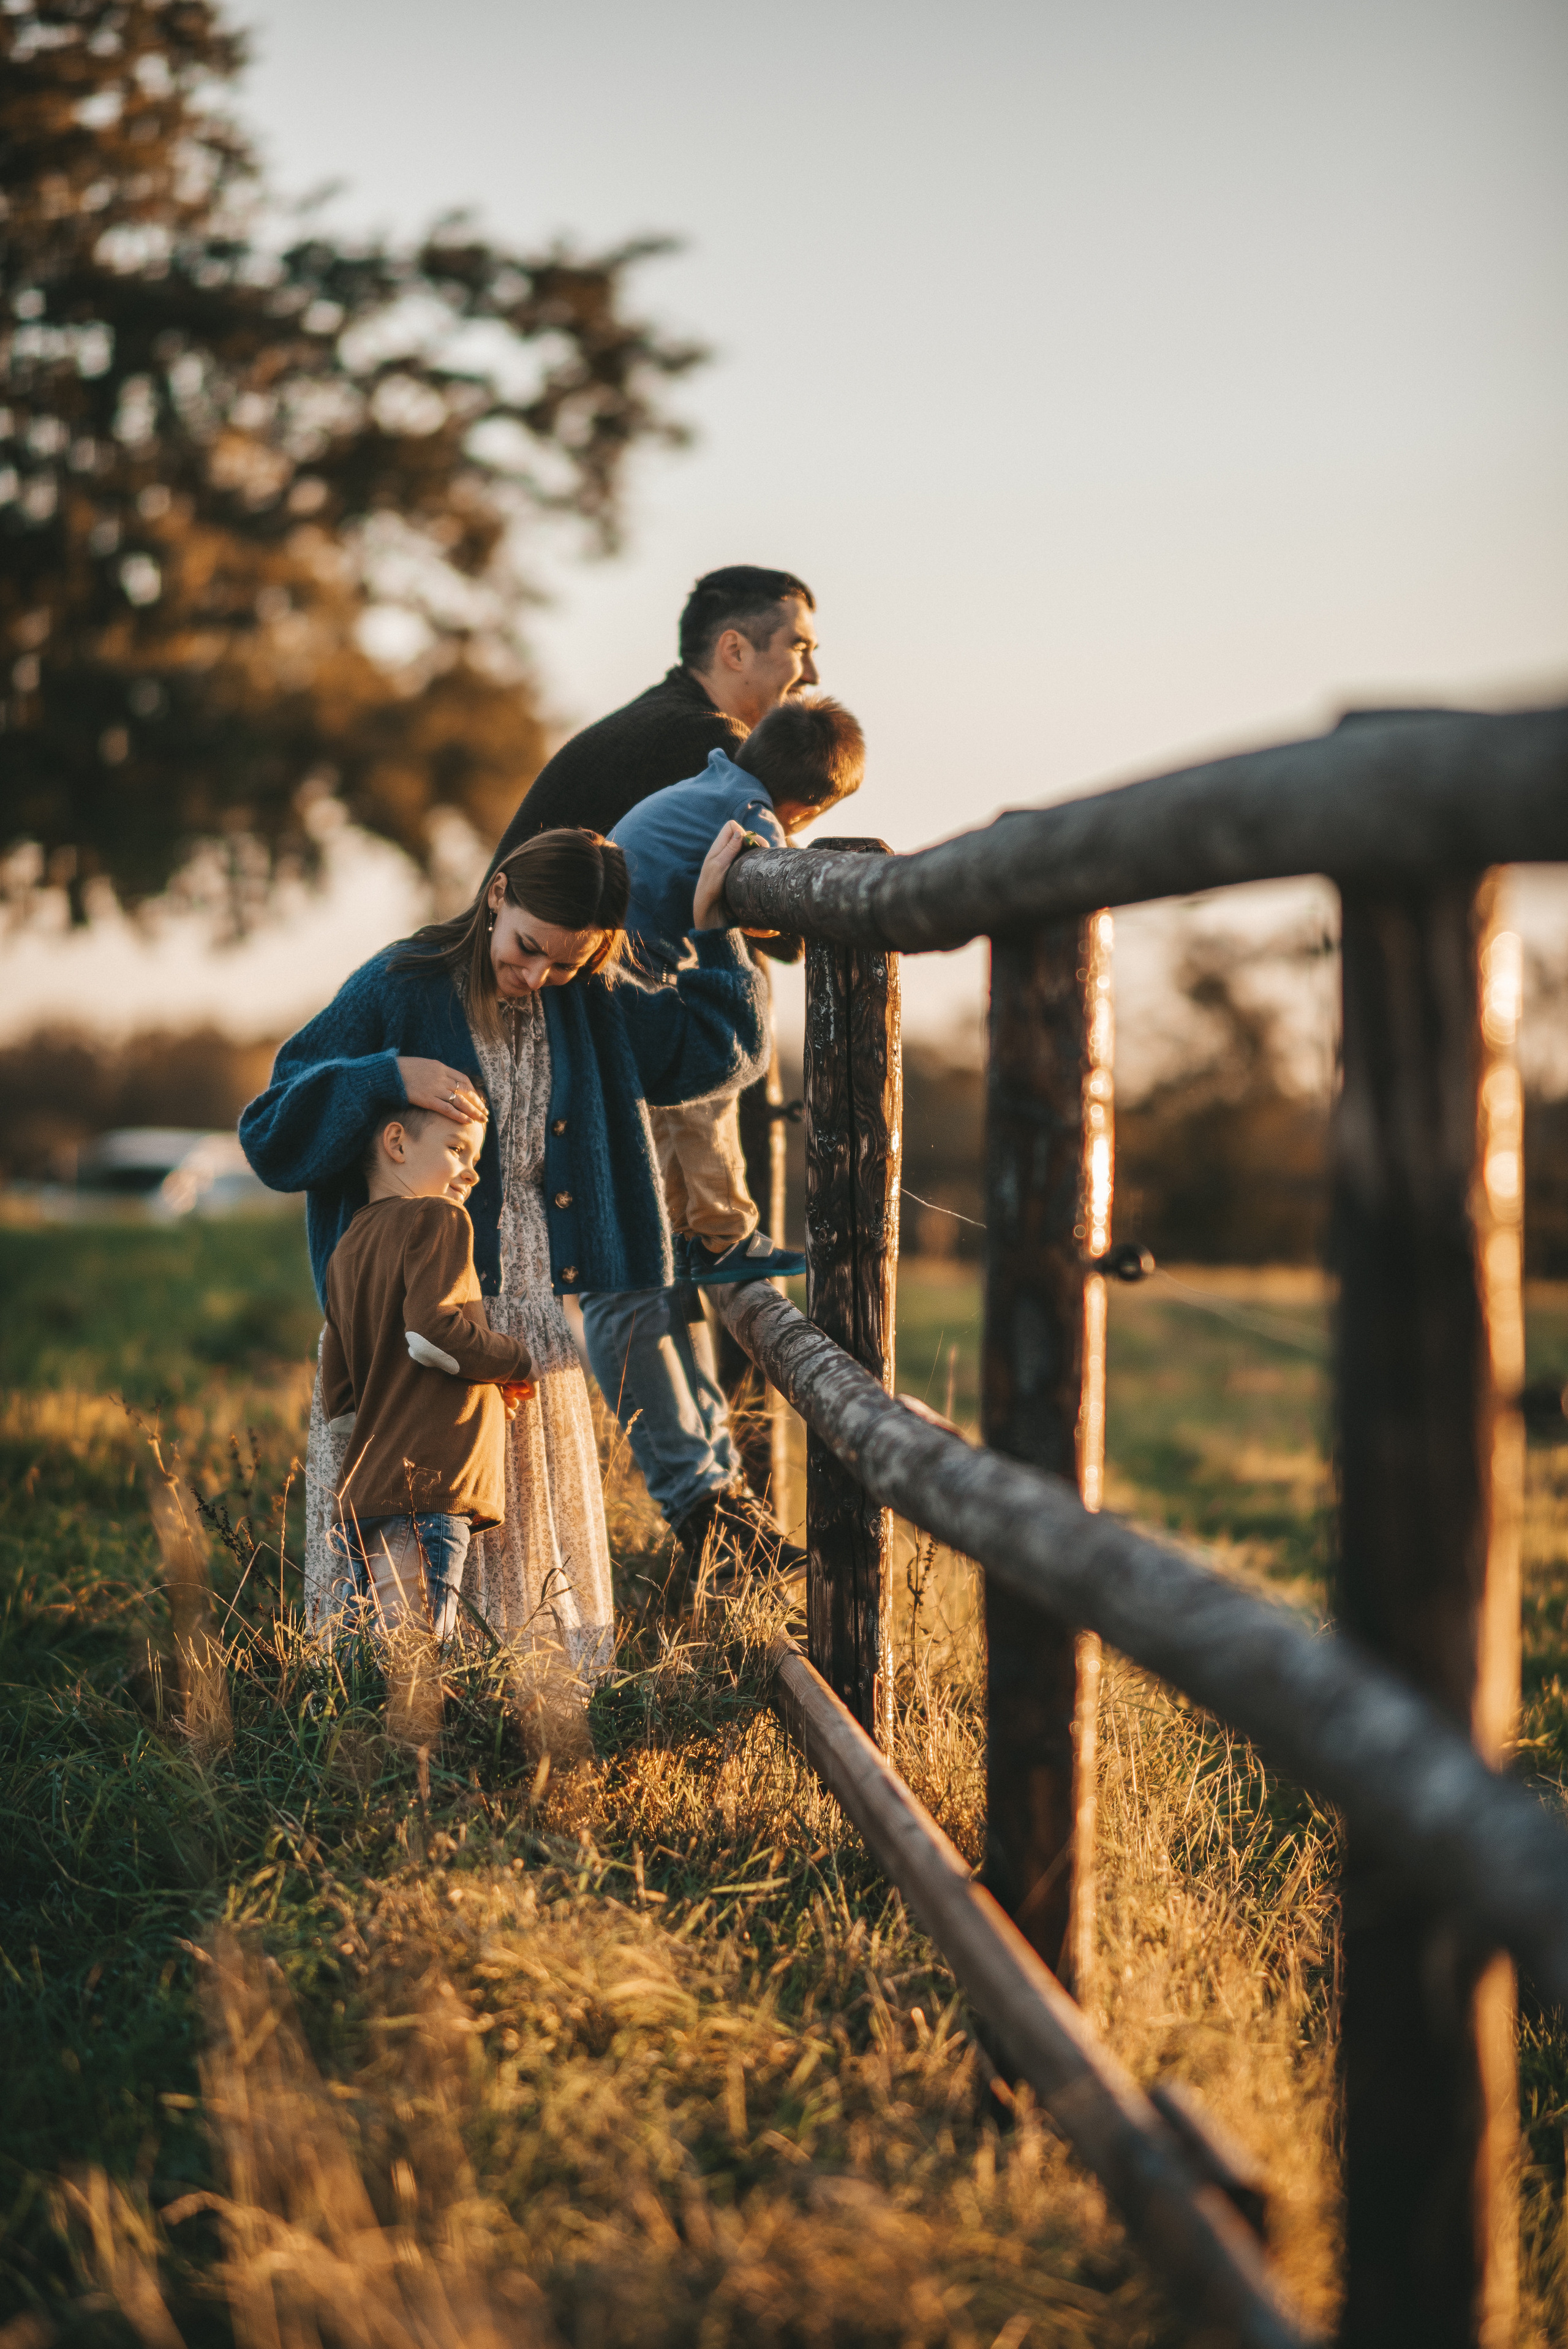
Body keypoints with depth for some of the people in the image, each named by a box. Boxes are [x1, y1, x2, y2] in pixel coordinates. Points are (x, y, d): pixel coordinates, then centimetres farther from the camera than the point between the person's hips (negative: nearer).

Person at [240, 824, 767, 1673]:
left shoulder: (595, 1009, 6)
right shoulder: (395, 992, -7)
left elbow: (723, 1048, 17)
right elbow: (270, 1134, -8)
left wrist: (715, 925, 5)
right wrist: (387, 1078, -23)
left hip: (535, 1336, 4)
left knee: (536, 1559, 9)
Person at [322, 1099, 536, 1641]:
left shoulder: (346, 1250, 22)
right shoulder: (436, 1218, -1)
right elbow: (432, 1332, -18)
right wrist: (521, 1360, -1)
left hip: (365, 1498, 8)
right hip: (427, 1488, -8)